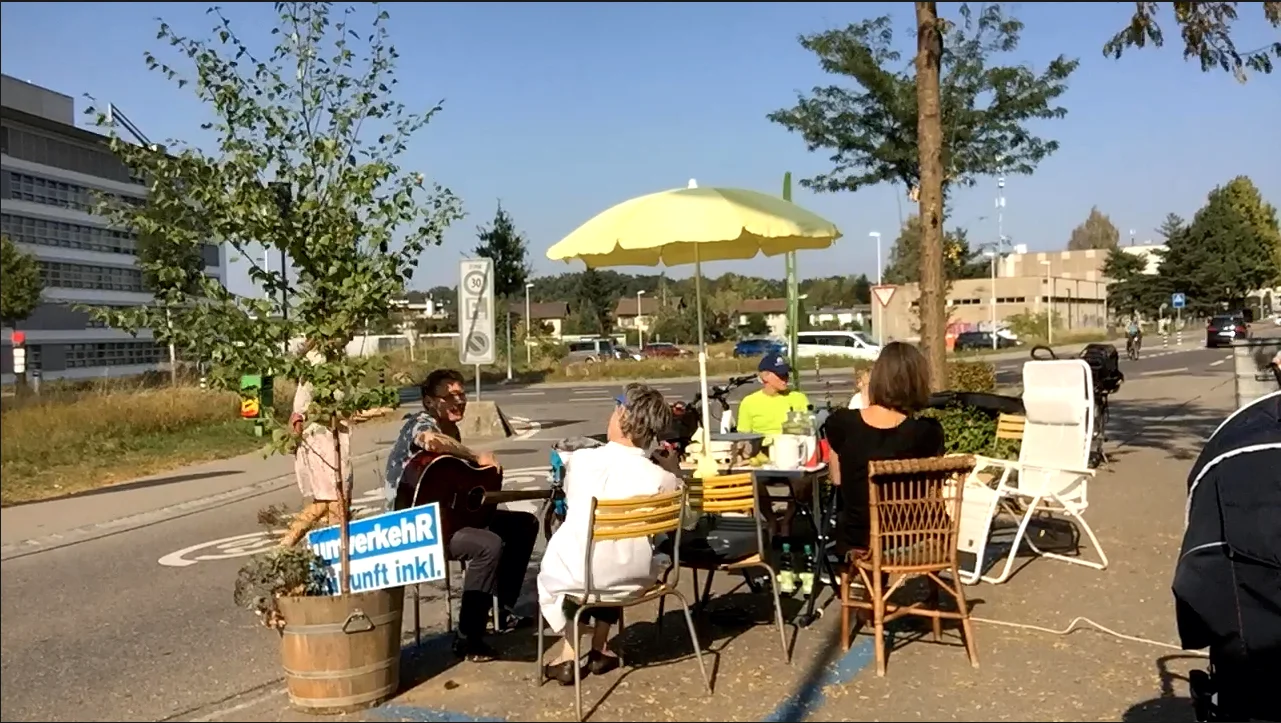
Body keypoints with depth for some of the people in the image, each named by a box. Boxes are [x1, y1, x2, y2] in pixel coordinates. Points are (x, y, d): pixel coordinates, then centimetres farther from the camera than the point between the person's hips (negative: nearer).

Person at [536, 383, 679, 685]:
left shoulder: (581, 459, -8)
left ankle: (569, 656, 30)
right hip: (632, 577, 1)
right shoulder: (663, 479, -12)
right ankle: (599, 650, 37)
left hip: (577, 574, -1)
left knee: (553, 565, 34)